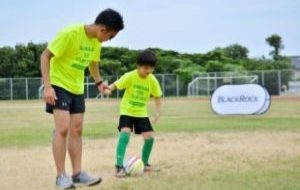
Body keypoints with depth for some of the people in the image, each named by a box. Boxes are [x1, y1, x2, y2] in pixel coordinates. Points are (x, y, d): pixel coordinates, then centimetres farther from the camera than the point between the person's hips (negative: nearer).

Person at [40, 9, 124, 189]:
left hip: (77, 89, 7)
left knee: (77, 130, 6)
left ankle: (77, 173, 12)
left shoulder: (96, 41, -1)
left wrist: (99, 82, 2)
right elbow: (46, 56, -20)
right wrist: (47, 86, -26)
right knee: (63, 128, -14)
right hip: (59, 85, -7)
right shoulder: (70, 33, -23)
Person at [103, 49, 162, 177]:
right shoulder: (130, 76, -19)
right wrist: (108, 89, -47)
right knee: (125, 133, -24)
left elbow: (157, 96, 3)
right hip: (127, 110, -4)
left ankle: (144, 163, 20)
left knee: (149, 137, -4)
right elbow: (115, 85, -24)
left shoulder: (152, 80, -9)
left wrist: (158, 112, -9)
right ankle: (119, 165, -20)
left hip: (141, 113, 4)